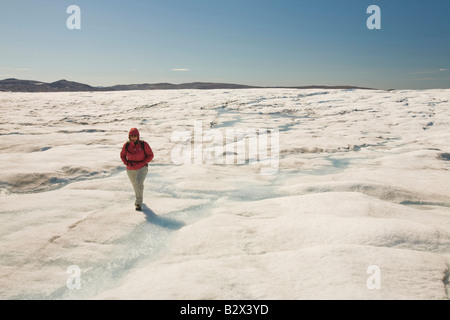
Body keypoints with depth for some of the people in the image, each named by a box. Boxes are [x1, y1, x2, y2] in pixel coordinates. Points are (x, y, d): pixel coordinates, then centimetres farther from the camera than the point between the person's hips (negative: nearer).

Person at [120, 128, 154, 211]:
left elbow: (150, 155, -7)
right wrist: (126, 163, -7)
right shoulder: (126, 145, -9)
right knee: (135, 185, 22)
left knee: (138, 183, -25)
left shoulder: (143, 144, -16)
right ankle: (140, 198, 50)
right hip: (130, 169, 4)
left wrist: (143, 163, -17)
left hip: (142, 168, -4)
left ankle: (138, 203, -14)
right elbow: (122, 155, 8)